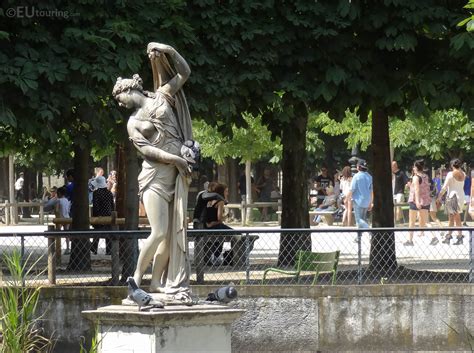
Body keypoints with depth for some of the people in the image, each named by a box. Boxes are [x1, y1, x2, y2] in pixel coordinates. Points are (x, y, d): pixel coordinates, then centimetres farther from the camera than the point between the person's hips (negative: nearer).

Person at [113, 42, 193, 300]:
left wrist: (164, 53, 8)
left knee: (173, 231, 0)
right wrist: (176, 159, -14)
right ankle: (137, 277, -3)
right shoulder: (133, 122, 9)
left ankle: (157, 281, 6)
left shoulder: (162, 97, 17)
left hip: (175, 176, 3)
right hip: (154, 176, -3)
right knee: (159, 232, -14)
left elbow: (184, 73, 18)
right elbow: (146, 149, -5)